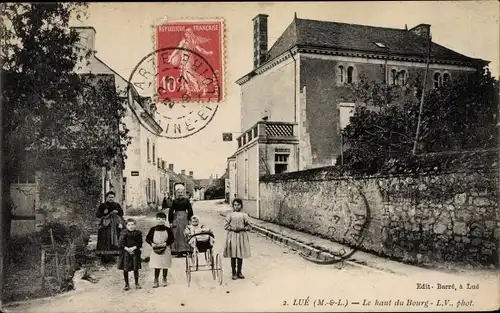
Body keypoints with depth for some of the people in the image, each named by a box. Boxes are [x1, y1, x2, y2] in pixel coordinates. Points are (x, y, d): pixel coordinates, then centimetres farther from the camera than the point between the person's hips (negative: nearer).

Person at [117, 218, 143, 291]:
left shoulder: (138, 233, 0)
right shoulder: (124, 234, -1)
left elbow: (140, 244, -2)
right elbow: (121, 244, -5)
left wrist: (133, 248, -15)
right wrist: (127, 249, -17)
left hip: (135, 253, 0)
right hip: (125, 253, 0)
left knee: (136, 269, 6)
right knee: (125, 269, 1)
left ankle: (137, 283, 22)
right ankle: (127, 284, 15)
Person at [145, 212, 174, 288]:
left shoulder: (168, 229, 0)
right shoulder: (153, 229, 1)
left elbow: (172, 239, 0)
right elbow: (147, 238, 3)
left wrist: (165, 243, -15)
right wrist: (152, 244, -13)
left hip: (165, 250, 1)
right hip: (156, 250, 0)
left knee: (165, 266, 8)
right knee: (156, 266, -2)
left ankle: (164, 280, 24)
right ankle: (156, 281, 8)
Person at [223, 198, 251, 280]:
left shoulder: (244, 215, 3)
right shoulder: (230, 215, 2)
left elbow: (248, 226, 4)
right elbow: (226, 226, 2)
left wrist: (241, 228, -13)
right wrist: (233, 228, -13)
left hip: (242, 236, 1)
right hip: (232, 236, -1)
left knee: (240, 255, 6)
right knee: (233, 255, 1)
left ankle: (239, 272, 19)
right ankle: (234, 273, 11)